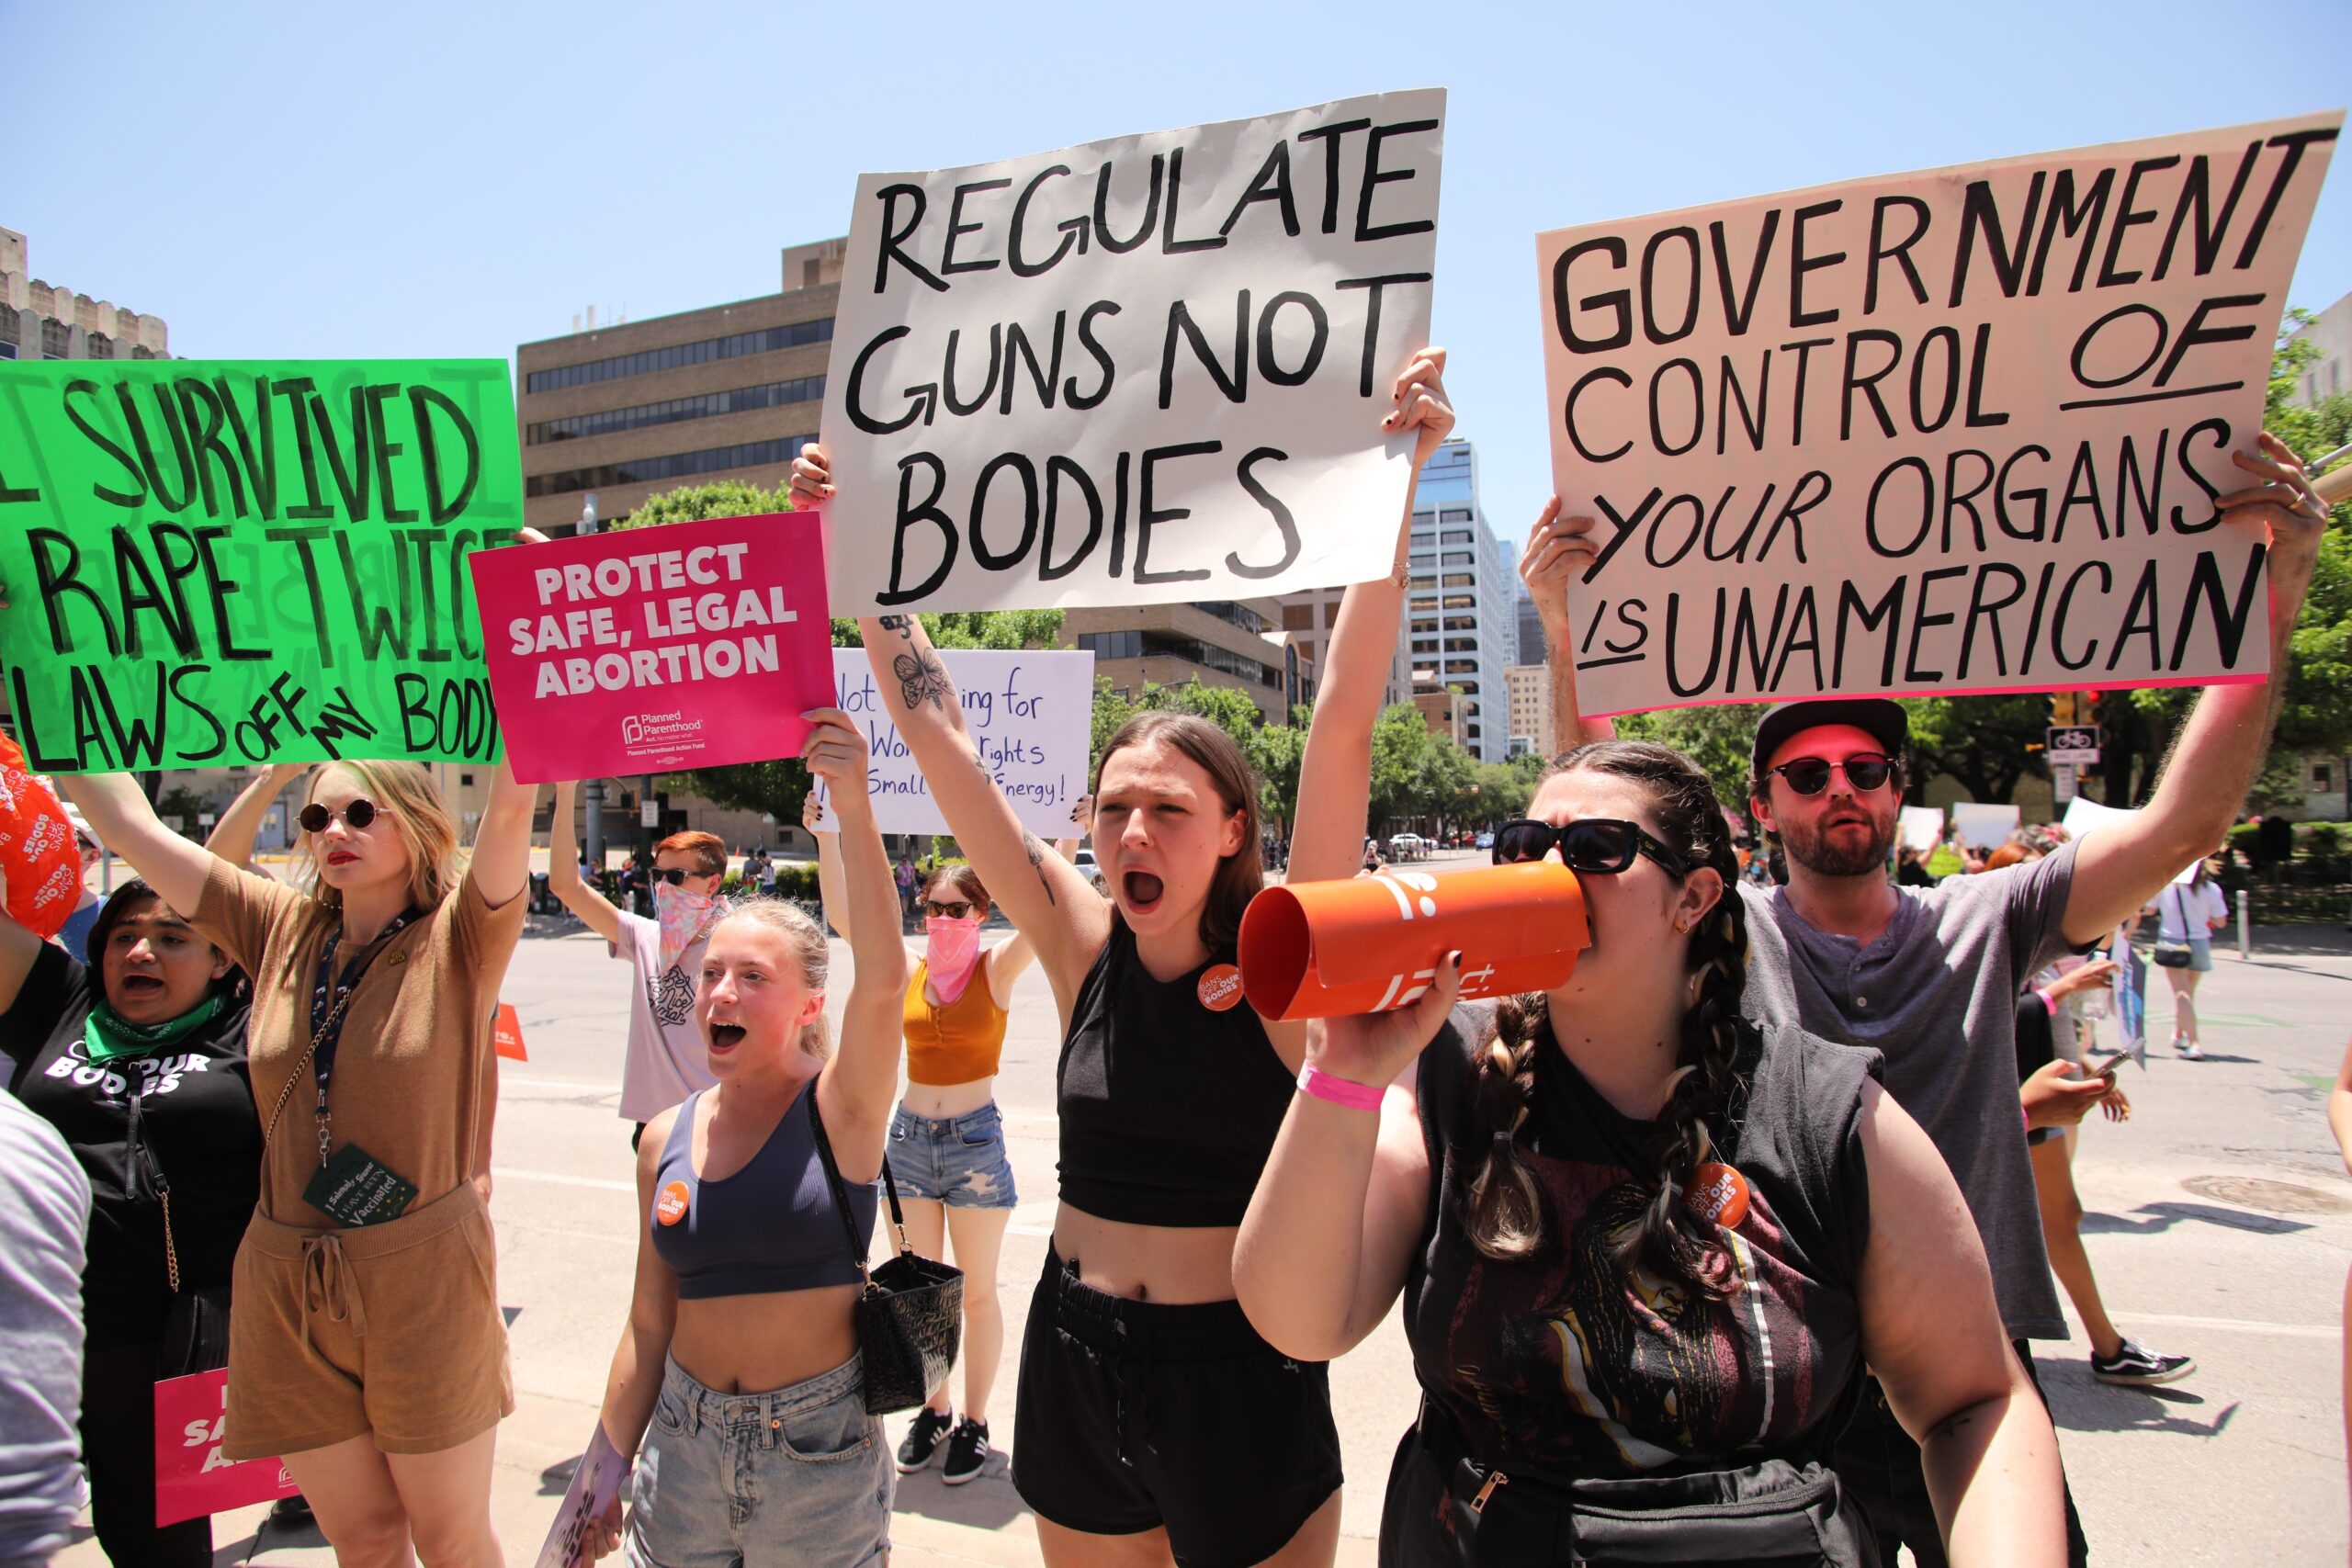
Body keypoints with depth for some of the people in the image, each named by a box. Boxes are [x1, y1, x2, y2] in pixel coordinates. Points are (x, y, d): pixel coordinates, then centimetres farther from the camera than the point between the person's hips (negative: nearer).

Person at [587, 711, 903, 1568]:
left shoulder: (839, 1109, -12)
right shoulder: (667, 1137, 1)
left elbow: (884, 974, -32)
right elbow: (649, 1322, 9)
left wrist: (851, 803, -40)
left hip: (819, 1447, -4)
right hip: (684, 1443, 4)